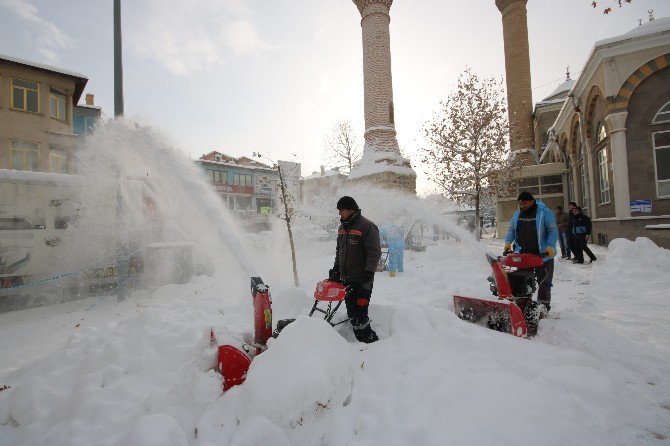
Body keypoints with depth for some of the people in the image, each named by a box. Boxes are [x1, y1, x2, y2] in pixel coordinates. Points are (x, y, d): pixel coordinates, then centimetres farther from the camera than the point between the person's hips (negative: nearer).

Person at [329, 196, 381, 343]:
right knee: (352, 314, 12)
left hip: (361, 281, -8)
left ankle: (371, 341, 7)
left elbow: (375, 253, -15)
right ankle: (362, 339, 25)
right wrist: (335, 269, 16)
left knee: (359, 315, -9)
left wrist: (368, 274, -20)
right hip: (346, 280, 8)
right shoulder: (342, 228, 14)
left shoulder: (367, 227, -12)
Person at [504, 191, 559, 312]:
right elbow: (511, 230, 12)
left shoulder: (545, 212, -7)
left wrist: (550, 246, -22)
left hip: (542, 255, -4)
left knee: (544, 282, 4)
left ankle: (543, 306, 15)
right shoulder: (517, 214, 7)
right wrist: (508, 241, -5)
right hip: (522, 254, 4)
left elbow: (553, 231, -10)